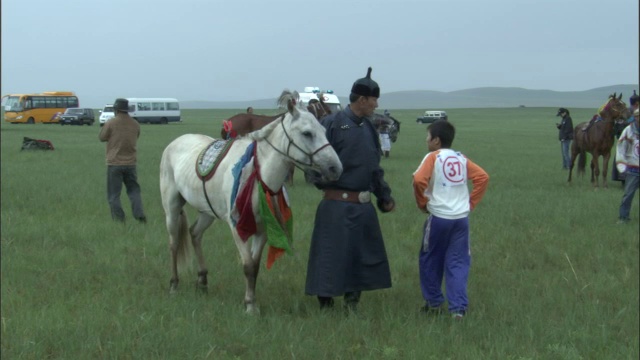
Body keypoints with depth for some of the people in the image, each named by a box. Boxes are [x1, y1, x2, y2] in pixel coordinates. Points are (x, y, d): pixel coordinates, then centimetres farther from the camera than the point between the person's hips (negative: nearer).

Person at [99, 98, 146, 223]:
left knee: (114, 194, 5)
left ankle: (118, 219, 2)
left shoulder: (111, 123, -13)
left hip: (114, 163, -4)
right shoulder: (135, 124, 1)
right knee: (134, 190, 15)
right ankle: (140, 214, 1)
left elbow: (102, 137, 0)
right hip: (130, 163, 4)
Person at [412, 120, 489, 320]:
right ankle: (458, 308, -1)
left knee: (430, 260, 14)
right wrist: (471, 202, 10)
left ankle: (434, 303, 21)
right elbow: (482, 177, 5)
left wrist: (422, 203, -2)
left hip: (439, 217, -4)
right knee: (458, 262, 7)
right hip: (462, 217, 4)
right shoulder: (461, 158, 10)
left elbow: (419, 180, -17)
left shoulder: (433, 157, -4)